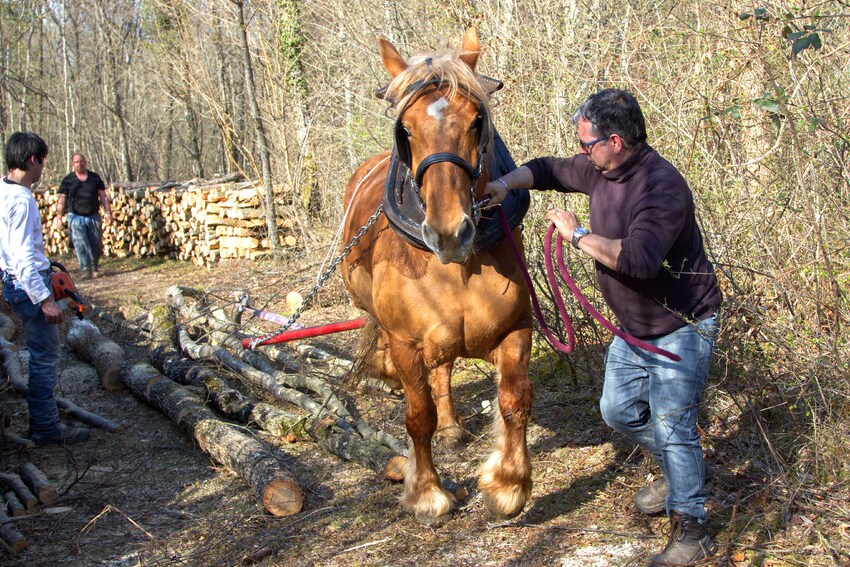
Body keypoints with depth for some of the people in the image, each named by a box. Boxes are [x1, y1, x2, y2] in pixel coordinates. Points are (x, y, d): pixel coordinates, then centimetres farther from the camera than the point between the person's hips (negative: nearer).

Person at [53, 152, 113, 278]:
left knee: (96, 245, 2)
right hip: (76, 217, -2)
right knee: (81, 245, -10)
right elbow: (61, 200, 3)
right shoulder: (67, 180, 4)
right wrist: (58, 217, -5)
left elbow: (103, 196, 10)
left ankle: (94, 268, 20)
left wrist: (108, 212, 0)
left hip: (93, 216, 2)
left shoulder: (95, 178, 9)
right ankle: (86, 269, -7)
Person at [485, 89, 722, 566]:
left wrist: (578, 234, -32)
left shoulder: (662, 186, -30)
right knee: (618, 411, 17)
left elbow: (638, 259, -43)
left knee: (671, 424, -8)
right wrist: (508, 182, -6)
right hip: (635, 328, 9)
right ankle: (684, 471, 39)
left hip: (682, 328, -9)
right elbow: (552, 170, 13)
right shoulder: (601, 169, -3)